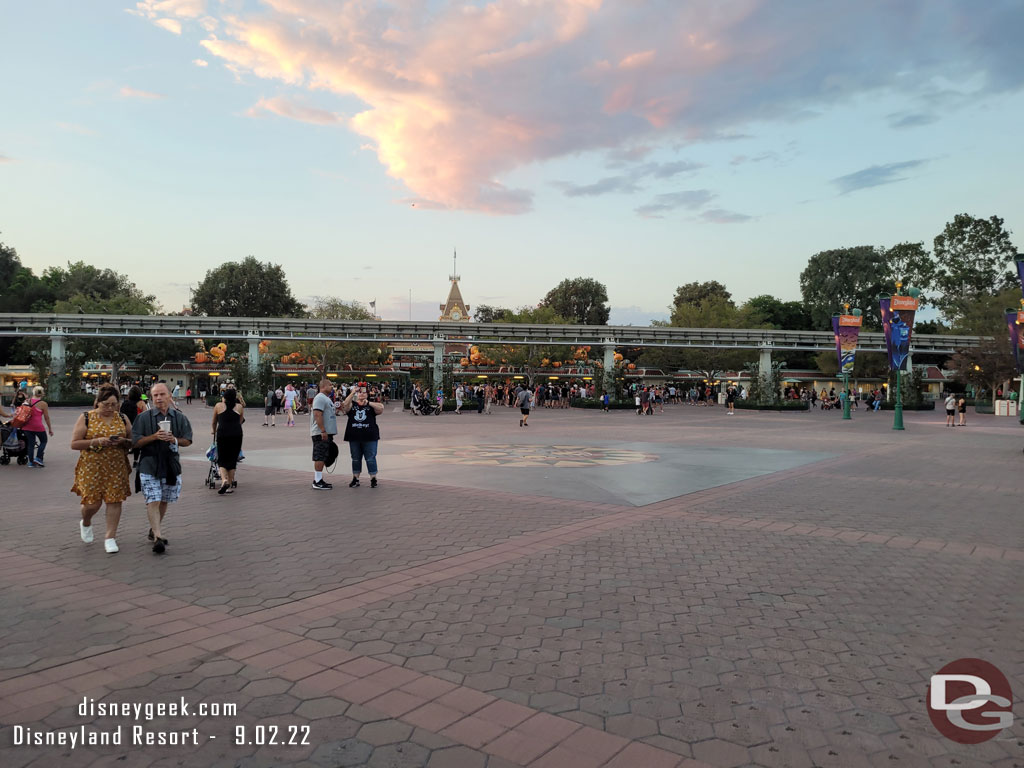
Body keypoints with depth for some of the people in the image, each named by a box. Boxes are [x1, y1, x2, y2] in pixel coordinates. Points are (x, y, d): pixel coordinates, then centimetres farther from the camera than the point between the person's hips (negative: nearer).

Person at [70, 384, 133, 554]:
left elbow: (133, 442, 11)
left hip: (116, 467, 2)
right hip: (91, 468, -2)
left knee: (115, 500, -3)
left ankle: (110, 538, 8)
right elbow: (74, 444, -5)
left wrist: (123, 442, -11)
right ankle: (85, 523, 34)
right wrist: (96, 441, -18)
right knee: (93, 502, -1)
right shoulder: (86, 418, -1)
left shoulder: (122, 419, 7)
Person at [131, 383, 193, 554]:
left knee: (164, 501, 14)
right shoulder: (144, 418, 0)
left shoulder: (180, 417, 5)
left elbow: (187, 441, 8)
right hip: (149, 465, -3)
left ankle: (154, 530, 33)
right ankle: (158, 536, -16)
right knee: (153, 501, -11)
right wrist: (154, 436, -16)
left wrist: (174, 440, -12)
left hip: (171, 465, 3)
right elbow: (136, 442, -2)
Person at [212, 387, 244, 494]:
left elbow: (214, 422, 23)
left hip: (222, 434, -1)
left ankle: (224, 480, -15)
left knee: (222, 460, 8)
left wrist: (213, 431, 42)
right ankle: (230, 485, 12)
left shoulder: (218, 406, 11)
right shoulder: (240, 407, 11)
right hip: (237, 434, 1)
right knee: (232, 459, 9)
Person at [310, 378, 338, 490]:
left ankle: (318, 480, 18)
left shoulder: (326, 398, 20)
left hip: (327, 433, 10)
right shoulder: (320, 398, -13)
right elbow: (317, 415, -22)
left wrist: (335, 412, 15)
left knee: (323, 457, 12)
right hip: (321, 433, -10)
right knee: (320, 457, -8)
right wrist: (323, 431, -25)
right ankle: (318, 482, -6)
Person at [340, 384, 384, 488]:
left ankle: (373, 479, 8)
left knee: (371, 459, 0)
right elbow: (345, 405, -14)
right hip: (354, 437, 2)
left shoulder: (371, 405, 4)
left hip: (369, 437, -2)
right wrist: (352, 393, -21)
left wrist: (368, 403, -21)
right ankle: (355, 479, 19)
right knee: (355, 459, 11)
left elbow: (381, 408, -13)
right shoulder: (352, 405, 7)